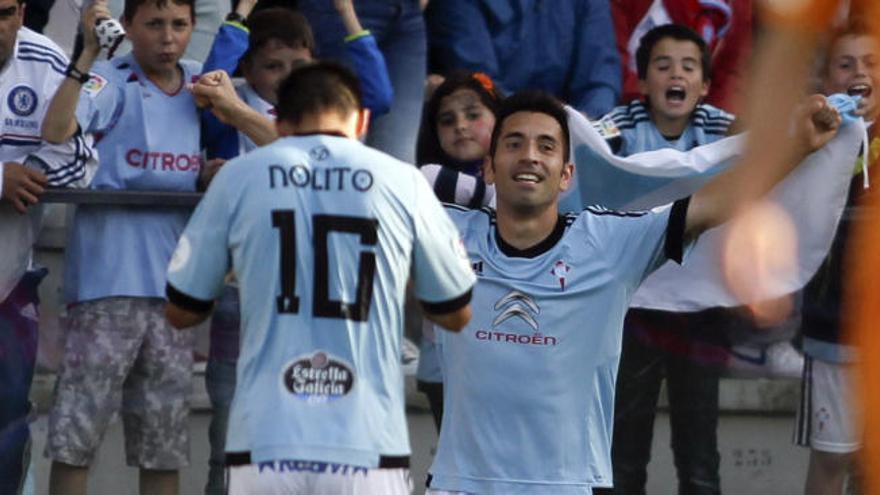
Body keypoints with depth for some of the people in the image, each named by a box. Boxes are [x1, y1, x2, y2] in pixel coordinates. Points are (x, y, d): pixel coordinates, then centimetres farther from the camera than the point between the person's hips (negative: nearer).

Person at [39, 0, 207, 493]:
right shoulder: (110, 80, -7)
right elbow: (56, 130, -25)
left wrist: (213, 170, 1)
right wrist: (88, 53, -31)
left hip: (173, 284, 6)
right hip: (108, 280, -6)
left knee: (165, 443, 11)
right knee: (77, 436, -5)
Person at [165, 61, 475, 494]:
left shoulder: (238, 178, 5)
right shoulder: (401, 182, 4)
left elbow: (181, 311, 14)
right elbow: (456, 313, 16)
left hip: (265, 445, 0)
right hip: (370, 445, 0)